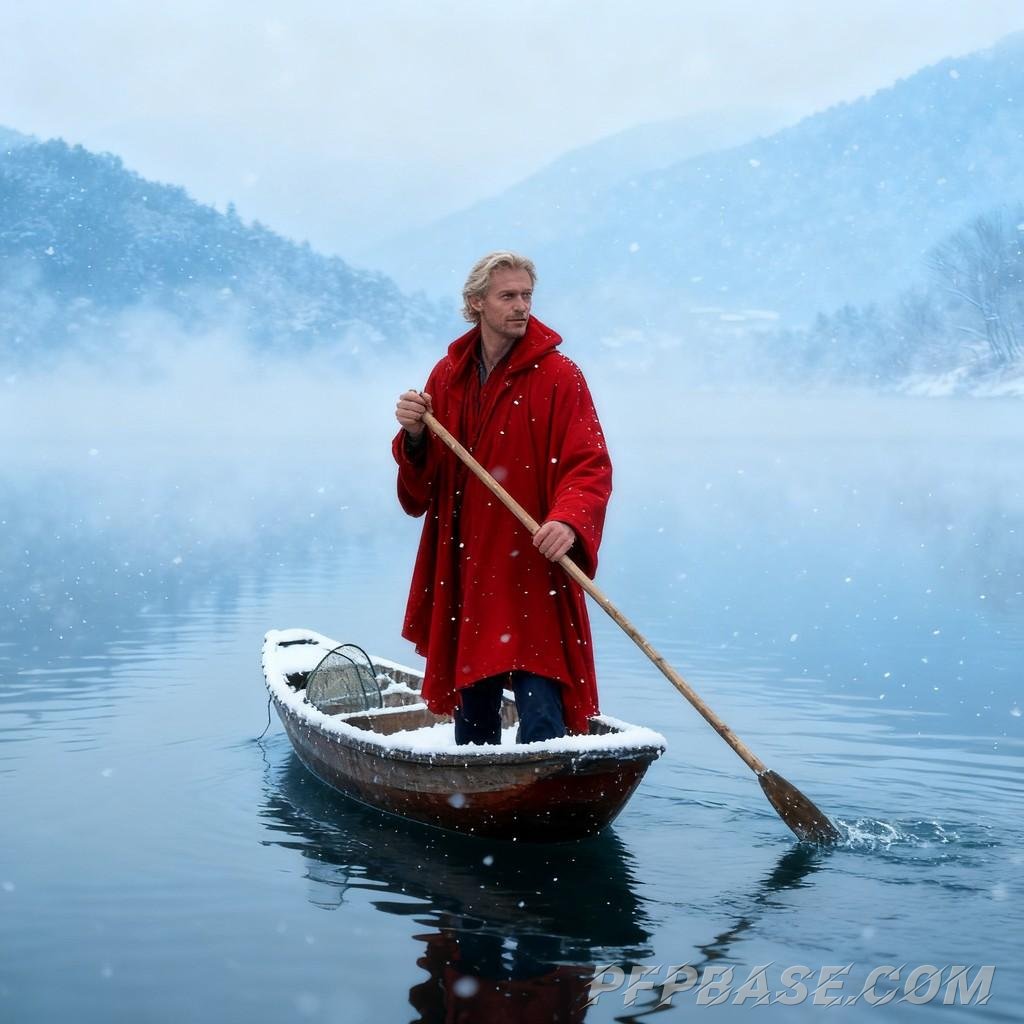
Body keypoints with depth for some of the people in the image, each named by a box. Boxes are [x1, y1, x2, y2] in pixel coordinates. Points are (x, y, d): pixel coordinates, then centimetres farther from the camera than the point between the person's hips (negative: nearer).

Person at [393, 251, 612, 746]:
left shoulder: (558, 375, -4)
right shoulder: (448, 376, 10)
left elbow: (589, 466, -13)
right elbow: (422, 487, 11)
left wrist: (569, 521, -31)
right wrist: (414, 437, -10)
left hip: (534, 571, -5)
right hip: (464, 573, 5)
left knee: (540, 713, -12)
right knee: (472, 709, 16)